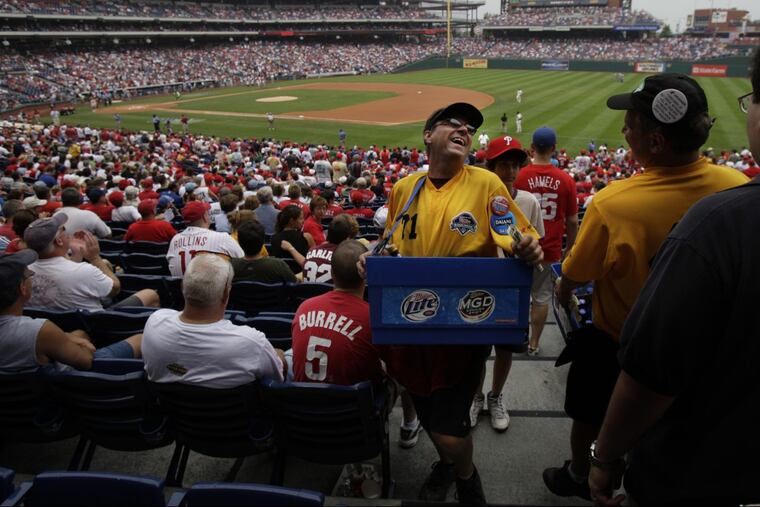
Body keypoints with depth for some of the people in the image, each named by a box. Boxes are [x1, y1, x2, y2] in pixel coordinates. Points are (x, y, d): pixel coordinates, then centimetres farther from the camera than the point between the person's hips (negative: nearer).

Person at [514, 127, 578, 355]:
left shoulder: (518, 176, -11)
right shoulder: (566, 180, -7)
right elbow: (572, 221, -1)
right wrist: (569, 248, 14)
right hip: (550, 249, 1)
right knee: (541, 297, 12)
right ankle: (534, 343, 22)